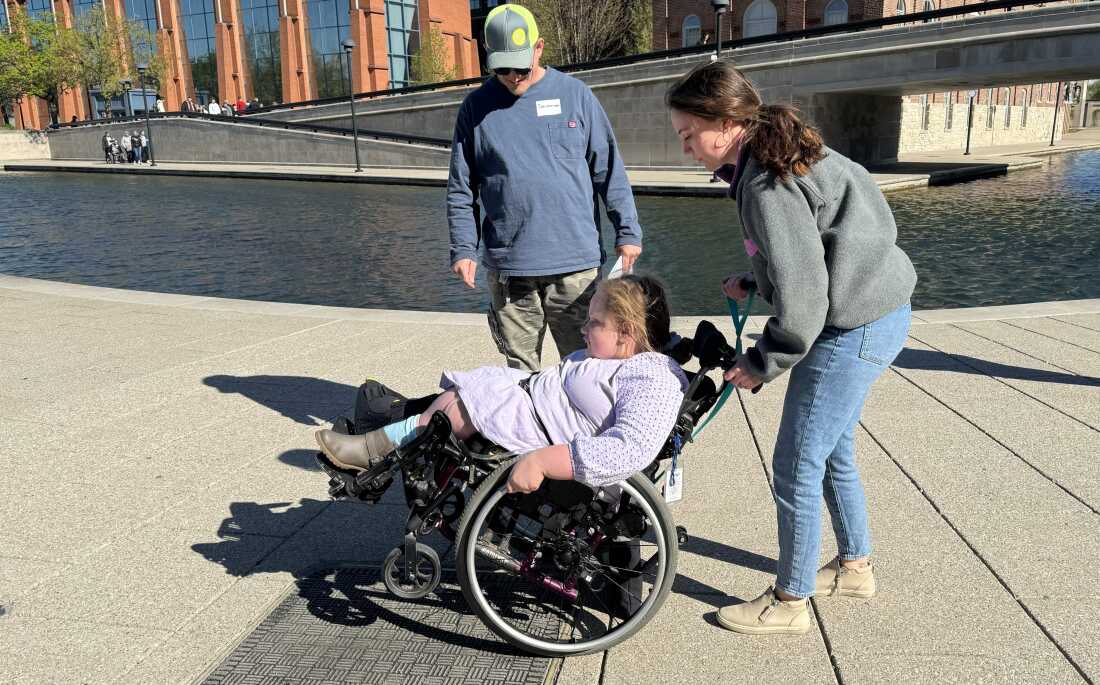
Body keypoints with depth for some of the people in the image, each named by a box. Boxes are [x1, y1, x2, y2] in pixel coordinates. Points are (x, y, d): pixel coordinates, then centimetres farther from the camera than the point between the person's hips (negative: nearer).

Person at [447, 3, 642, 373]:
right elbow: (461, 190, 9)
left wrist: (627, 232, 4)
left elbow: (609, 171, 7)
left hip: (576, 263, 0)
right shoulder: (476, 106, 6)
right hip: (507, 268, 1)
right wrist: (463, 248, 0)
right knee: (521, 372, 10)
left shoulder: (575, 94, 5)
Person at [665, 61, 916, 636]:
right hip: (875, 313, 10)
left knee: (795, 465, 1)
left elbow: (800, 298, -24)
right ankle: (855, 566, 41)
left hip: (853, 327, -10)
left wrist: (761, 364, -12)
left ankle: (789, 602, 19)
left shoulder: (766, 184, -23)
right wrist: (753, 283, 10)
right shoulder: (780, 154, 7)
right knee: (831, 450, 22)